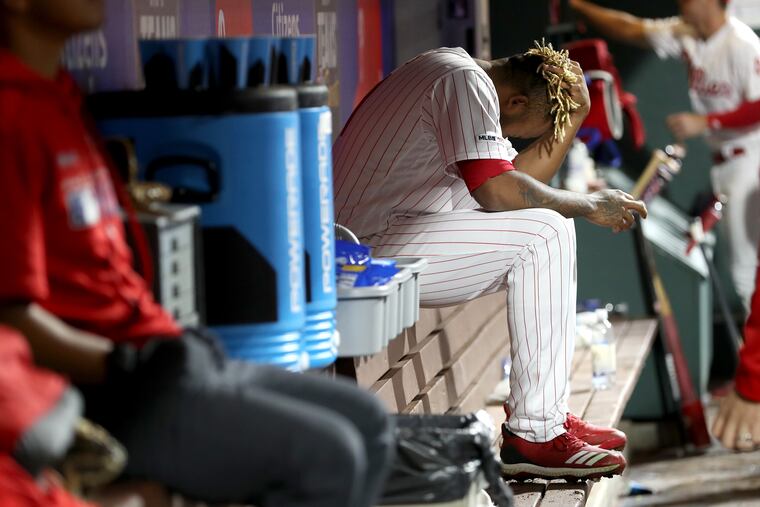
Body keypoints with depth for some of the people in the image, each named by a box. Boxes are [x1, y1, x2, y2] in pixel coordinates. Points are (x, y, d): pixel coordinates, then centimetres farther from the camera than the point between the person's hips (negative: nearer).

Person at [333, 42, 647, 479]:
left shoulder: (455, 73, 20)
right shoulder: (467, 82, -12)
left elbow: (519, 179, 19)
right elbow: (497, 190, -20)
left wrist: (573, 118, 10)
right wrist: (590, 205, -8)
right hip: (371, 251, -11)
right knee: (545, 233, -14)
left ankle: (550, 414, 14)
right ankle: (535, 435, -13)